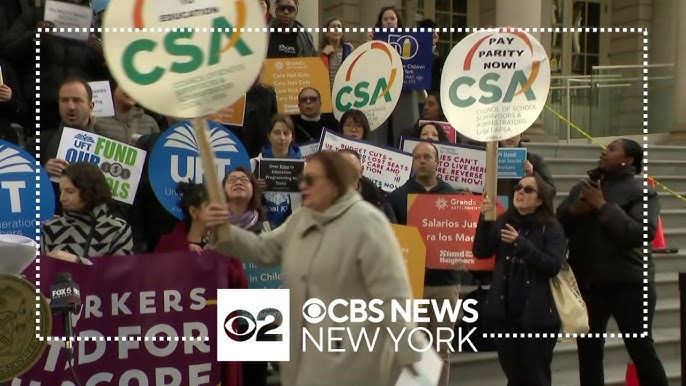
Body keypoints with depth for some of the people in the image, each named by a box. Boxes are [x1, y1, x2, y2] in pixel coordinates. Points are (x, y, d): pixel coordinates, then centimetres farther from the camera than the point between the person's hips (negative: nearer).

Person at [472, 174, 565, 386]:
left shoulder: (551, 227, -4)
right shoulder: (502, 222, 5)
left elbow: (553, 266, -15)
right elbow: (480, 252, -4)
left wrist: (521, 243, -23)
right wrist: (484, 219, -17)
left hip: (537, 316, -3)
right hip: (503, 313, 3)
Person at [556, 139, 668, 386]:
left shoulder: (641, 191, -4)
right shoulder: (583, 187, 11)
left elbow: (643, 232, -19)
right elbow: (558, 224, 10)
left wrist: (603, 206, -17)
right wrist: (574, 210, -10)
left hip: (629, 283, -5)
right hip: (586, 282, 5)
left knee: (642, 350, 2)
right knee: (588, 351, 13)